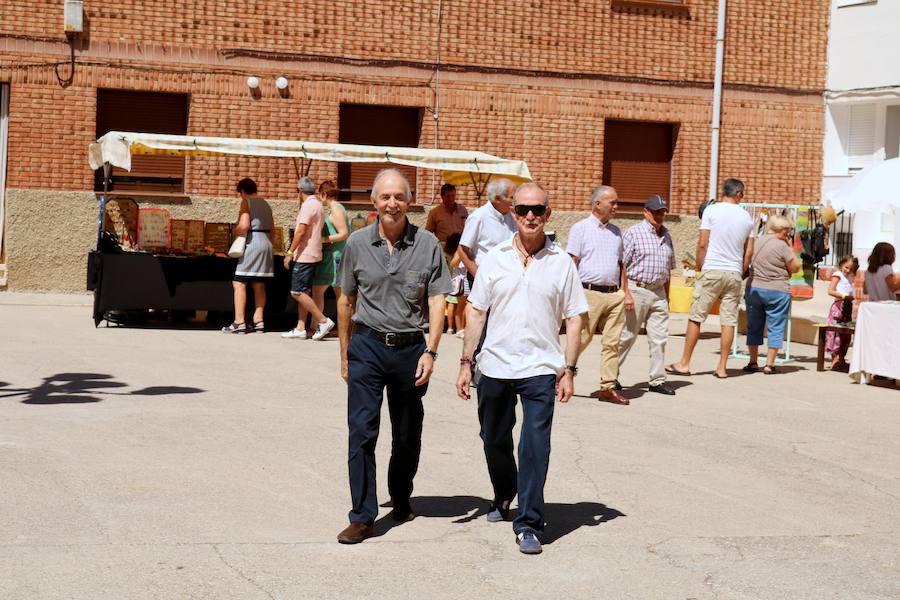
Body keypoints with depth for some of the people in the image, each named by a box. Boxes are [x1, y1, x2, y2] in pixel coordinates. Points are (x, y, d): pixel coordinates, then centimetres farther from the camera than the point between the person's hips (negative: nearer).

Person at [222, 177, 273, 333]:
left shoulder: (246, 202, -6)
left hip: (252, 244, -8)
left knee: (239, 283, -6)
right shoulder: (265, 204, 16)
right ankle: (258, 321, 10)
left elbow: (244, 226, -18)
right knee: (259, 285, 11)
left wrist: (235, 230, 1)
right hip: (267, 243, 8)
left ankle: (239, 322, -12)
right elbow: (272, 227, 14)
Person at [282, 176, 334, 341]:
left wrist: (290, 252, -16)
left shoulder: (308, 205, -13)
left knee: (298, 292, -9)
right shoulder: (318, 205, 17)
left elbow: (301, 231, -19)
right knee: (303, 292, 10)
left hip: (304, 255, -10)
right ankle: (300, 329, 9)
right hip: (312, 255, 10)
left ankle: (323, 320, -8)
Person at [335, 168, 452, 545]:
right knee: (362, 431, -7)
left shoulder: (427, 245, -1)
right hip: (367, 347, 0)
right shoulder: (357, 244, 2)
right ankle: (362, 516, -3)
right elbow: (346, 300, 11)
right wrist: (345, 353, 13)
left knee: (407, 435, 12)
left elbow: (437, 302, -2)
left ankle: (401, 500, 33)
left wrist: (430, 351, -12)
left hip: (410, 348, 0)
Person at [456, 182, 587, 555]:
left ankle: (528, 524, -3)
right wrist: (466, 363, 2)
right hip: (495, 366, 2)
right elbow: (476, 312, 6)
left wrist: (569, 369, -3)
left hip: (540, 369, -2)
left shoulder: (561, 263, 1)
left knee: (535, 447, -10)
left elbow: (574, 319, 3)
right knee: (494, 440, 16)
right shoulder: (494, 259, 3)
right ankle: (503, 496, 43)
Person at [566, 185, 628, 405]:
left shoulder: (615, 231, 19)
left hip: (614, 294, 6)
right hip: (590, 293, -6)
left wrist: (626, 292, 16)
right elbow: (571, 263, -4)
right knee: (581, 339, -6)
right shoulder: (580, 228, 1)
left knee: (612, 342, 2)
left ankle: (608, 387, 7)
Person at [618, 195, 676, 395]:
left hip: (659, 292, 6)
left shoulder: (666, 235, 15)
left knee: (659, 338, 3)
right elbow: (621, 264, -11)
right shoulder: (634, 232, -5)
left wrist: (667, 296, 19)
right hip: (637, 290, -6)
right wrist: (625, 294, -17)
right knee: (627, 336, -1)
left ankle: (657, 380, 10)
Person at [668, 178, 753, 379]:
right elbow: (749, 251, 10)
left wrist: (699, 266, 7)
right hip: (734, 273, 3)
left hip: (712, 271, -3)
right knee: (728, 321, 5)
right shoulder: (746, 217, 8)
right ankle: (722, 368, 7)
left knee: (695, 317, 3)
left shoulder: (711, 210, -3)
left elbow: (702, 244, -6)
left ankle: (684, 363, 5)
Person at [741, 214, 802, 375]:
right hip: (777, 291, -5)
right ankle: (769, 364, 1)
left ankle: (753, 362, 14)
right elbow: (795, 267, -5)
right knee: (776, 328, 3)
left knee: (754, 327, 13)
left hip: (753, 289, 5)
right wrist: (790, 248, 2)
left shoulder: (755, 242, 6)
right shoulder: (781, 245, -12)